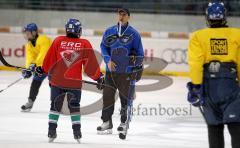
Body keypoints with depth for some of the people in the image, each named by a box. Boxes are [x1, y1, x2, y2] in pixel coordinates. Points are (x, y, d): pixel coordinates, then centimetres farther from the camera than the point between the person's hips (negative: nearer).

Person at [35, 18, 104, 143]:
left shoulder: (58, 41, -2)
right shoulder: (84, 44, -4)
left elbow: (50, 59, 4)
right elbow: (90, 63, -1)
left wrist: (43, 70, 21)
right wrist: (99, 77, 9)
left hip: (57, 80, 1)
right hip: (75, 82, -1)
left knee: (55, 105, 12)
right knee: (74, 106, 12)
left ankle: (51, 130, 7)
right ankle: (77, 131, 7)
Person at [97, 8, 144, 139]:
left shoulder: (134, 34, -2)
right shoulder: (109, 32, 6)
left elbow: (139, 52, 2)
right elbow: (103, 47, 10)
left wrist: (138, 69, -2)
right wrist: (108, 60, -6)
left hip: (126, 72, -3)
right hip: (111, 70, 3)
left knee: (126, 97, 2)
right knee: (107, 96, 2)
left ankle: (124, 123, 14)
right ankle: (106, 123, 10)